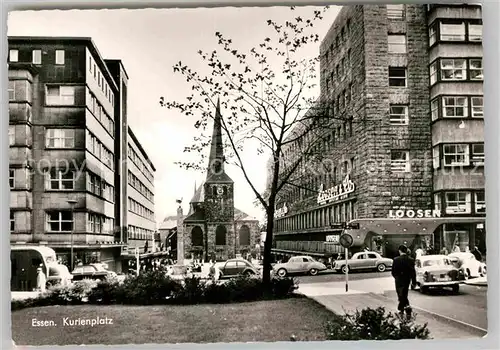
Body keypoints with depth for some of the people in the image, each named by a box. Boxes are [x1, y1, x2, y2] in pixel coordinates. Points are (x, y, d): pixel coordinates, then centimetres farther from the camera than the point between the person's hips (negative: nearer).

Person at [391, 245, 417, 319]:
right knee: (404, 295, 19)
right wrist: (414, 282, 5)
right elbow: (413, 272, -3)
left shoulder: (396, 260, -15)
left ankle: (408, 311, -10)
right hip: (407, 280, 4)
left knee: (402, 296, 2)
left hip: (399, 280, -4)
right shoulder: (410, 260, -6)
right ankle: (402, 310, 28)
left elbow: (393, 272, -8)